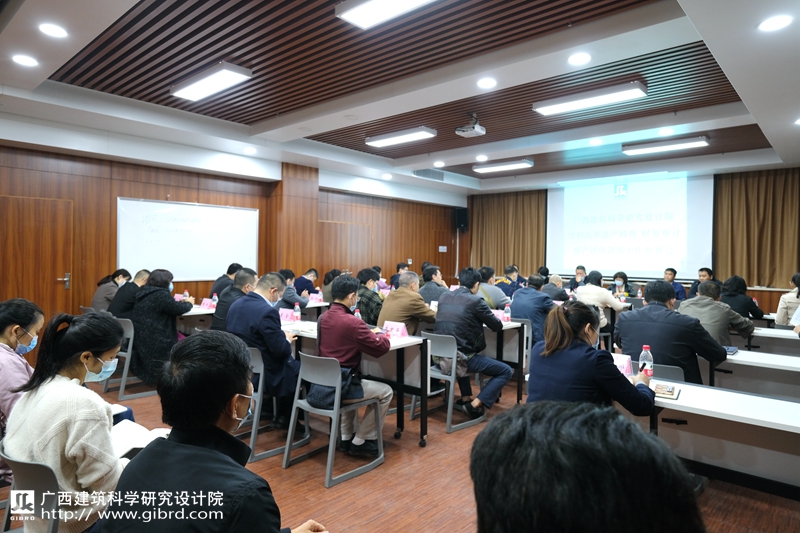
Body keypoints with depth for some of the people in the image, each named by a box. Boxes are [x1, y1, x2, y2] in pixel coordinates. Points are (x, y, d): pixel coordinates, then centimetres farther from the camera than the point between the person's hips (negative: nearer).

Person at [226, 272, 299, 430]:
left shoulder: (235, 304, 1)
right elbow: (280, 350, -23)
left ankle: (269, 409, 32)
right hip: (262, 374, -8)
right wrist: (287, 340, -1)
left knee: (288, 359, 27)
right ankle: (284, 419, 27)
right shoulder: (268, 311, -26)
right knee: (299, 368, 15)